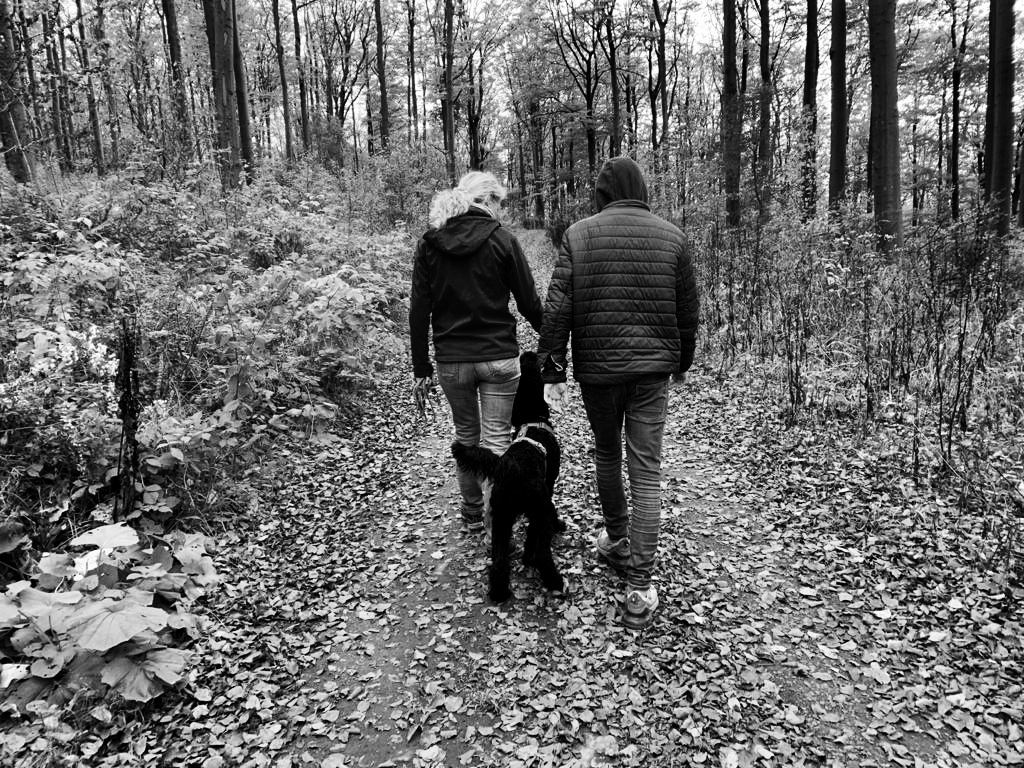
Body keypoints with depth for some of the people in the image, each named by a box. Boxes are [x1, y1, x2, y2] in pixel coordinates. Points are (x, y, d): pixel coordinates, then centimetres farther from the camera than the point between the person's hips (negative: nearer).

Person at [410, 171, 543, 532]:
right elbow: (529, 302, -4)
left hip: (451, 360, 3)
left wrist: (421, 370, 5)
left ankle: (473, 512, 28)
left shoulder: (429, 244, 2)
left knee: (465, 435, 18)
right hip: (499, 358, -2)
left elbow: (418, 312, 0)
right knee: (497, 439, 5)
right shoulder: (501, 239, -5)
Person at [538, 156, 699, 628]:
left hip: (597, 368, 0)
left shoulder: (578, 235, -2)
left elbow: (556, 309, -7)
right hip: (653, 369, 1)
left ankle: (617, 541, 38)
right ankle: (639, 588, 1)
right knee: (646, 470, 1)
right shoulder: (671, 236, 4)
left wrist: (552, 371, -2)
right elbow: (688, 309, 9)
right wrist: (682, 361, 22)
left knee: (606, 455, 21)